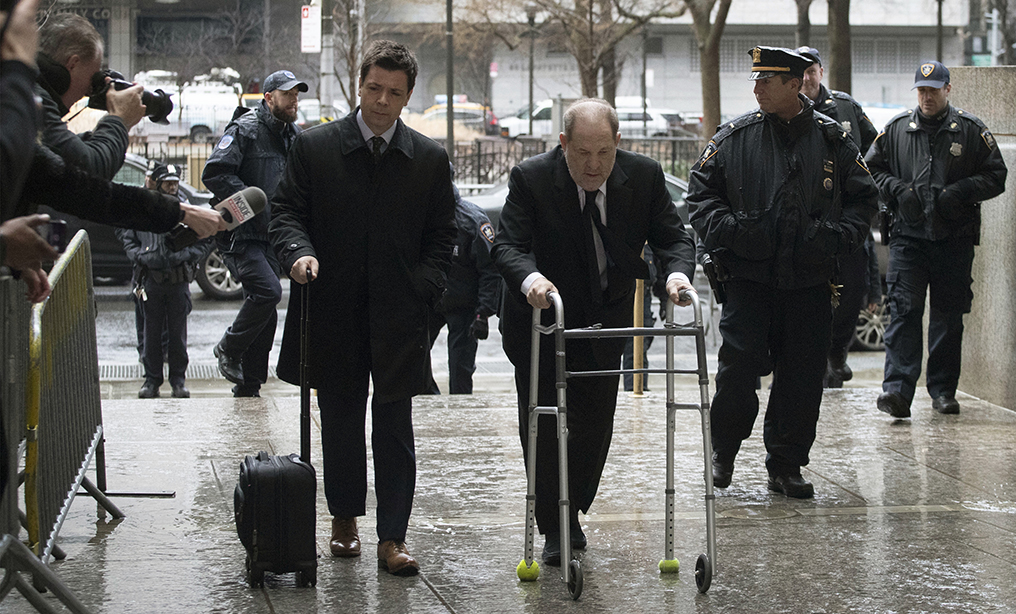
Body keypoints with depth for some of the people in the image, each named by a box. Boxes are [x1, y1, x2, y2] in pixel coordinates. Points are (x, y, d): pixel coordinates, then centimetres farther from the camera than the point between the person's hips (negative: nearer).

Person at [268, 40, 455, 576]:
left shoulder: (429, 159, 5)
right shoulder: (314, 147, 2)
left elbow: (441, 235, 9)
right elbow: (286, 210, 2)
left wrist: (424, 287, -5)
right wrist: (298, 251, -18)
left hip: (399, 317, 0)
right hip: (333, 311, 0)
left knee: (394, 428, 0)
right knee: (340, 422, 11)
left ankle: (392, 537, 4)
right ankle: (344, 518, 27)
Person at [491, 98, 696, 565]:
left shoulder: (644, 176, -12)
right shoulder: (531, 178, -20)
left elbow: (672, 237, -9)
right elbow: (507, 246, -26)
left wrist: (677, 272, -32)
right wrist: (530, 279, -48)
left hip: (605, 323, 3)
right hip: (541, 318, -3)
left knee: (595, 423, 9)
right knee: (542, 424, -1)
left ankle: (573, 510, 31)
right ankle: (555, 530, 12)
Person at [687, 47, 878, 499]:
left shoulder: (832, 140, 5)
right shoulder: (734, 136, 2)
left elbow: (862, 197, 12)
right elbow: (700, 191, 7)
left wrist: (838, 236, -4)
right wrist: (725, 229, -10)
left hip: (809, 280, 1)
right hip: (749, 278, -1)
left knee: (802, 376, 4)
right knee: (738, 367, -8)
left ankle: (786, 467, 16)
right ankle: (723, 450, 15)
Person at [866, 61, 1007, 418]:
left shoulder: (971, 131, 4)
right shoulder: (896, 130, 8)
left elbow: (995, 176, 6)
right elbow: (871, 169, 15)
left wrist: (961, 192, -10)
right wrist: (898, 190, -3)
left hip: (955, 238, 0)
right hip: (908, 237, 0)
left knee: (949, 315, 6)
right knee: (904, 311, -11)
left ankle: (943, 391, 17)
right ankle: (898, 389, -18)